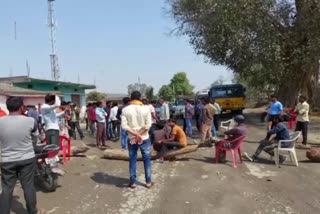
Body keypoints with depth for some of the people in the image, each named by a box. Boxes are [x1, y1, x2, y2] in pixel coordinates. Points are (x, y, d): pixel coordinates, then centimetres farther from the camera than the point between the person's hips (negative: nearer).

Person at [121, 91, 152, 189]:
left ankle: (133, 182, 18)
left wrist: (135, 134, -13)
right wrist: (138, 134, -10)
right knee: (147, 160, 12)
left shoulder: (125, 109, -5)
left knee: (132, 160, 11)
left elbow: (124, 125, -12)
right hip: (145, 139, -1)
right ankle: (148, 182, 19)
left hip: (131, 139, 1)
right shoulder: (146, 109, -7)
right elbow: (148, 125, -12)